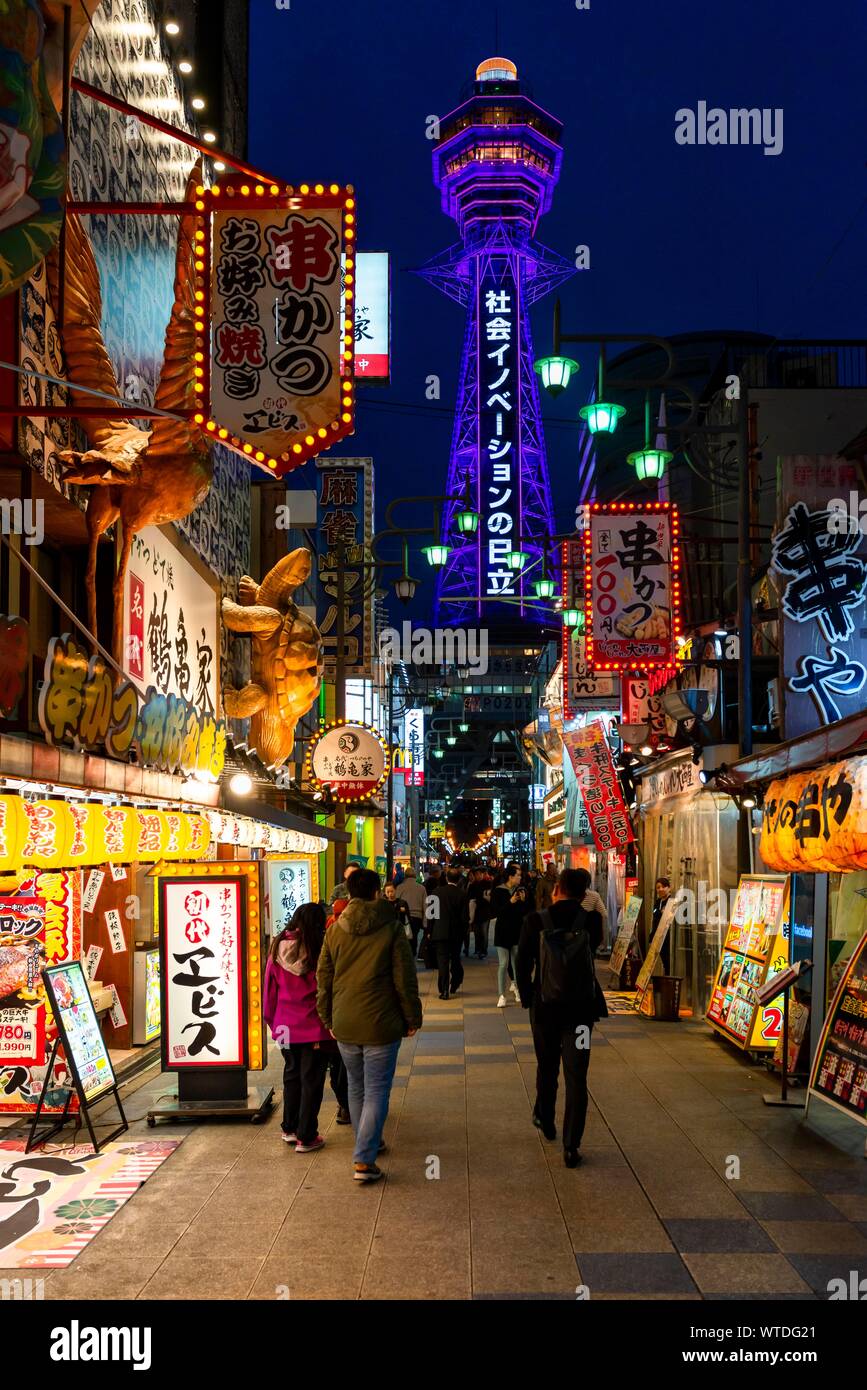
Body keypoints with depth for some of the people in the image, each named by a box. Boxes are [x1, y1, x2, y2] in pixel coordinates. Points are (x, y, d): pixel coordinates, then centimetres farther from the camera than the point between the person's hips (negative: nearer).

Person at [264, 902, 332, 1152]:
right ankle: (306, 1137, 10)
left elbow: (269, 990, 6)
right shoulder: (320, 949, -12)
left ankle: (289, 1129, 30)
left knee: (291, 1075, 21)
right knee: (311, 1079, 6)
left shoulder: (277, 949, 0)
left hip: (286, 1026, 4)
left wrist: (273, 1022, 17)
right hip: (314, 1027, -4)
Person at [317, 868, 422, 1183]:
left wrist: (328, 1020, 17)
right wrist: (412, 1018, 3)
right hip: (381, 1024, -4)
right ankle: (364, 1161, -5)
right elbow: (405, 980, -8)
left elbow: (324, 979, 7)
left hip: (345, 1025, 4)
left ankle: (369, 1143, 35)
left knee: (356, 1089, 20)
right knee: (376, 1092, 1)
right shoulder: (391, 929, -9)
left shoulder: (335, 931, 2)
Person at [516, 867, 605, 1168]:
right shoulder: (591, 920, -10)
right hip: (581, 1008, -1)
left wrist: (527, 998, 7)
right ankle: (571, 1147, 1)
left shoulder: (535, 921, -12)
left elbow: (522, 965, -7)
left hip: (545, 1007, 1)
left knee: (547, 1067, 23)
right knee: (576, 1076, 3)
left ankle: (545, 1120, 44)